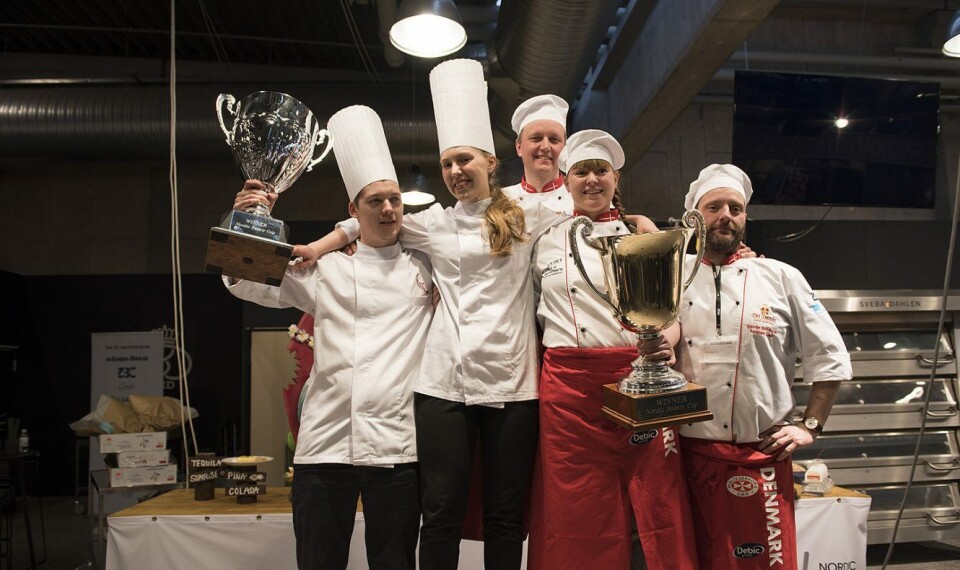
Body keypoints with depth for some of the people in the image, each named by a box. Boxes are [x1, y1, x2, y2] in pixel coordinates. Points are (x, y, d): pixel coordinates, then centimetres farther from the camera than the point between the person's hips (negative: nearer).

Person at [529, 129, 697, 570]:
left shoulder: (641, 232, 9)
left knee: (658, 500, 1)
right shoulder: (546, 240, 11)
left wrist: (669, 336, -13)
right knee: (577, 511, 5)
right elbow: (532, 308, 19)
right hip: (568, 384, 1)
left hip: (639, 376, 0)